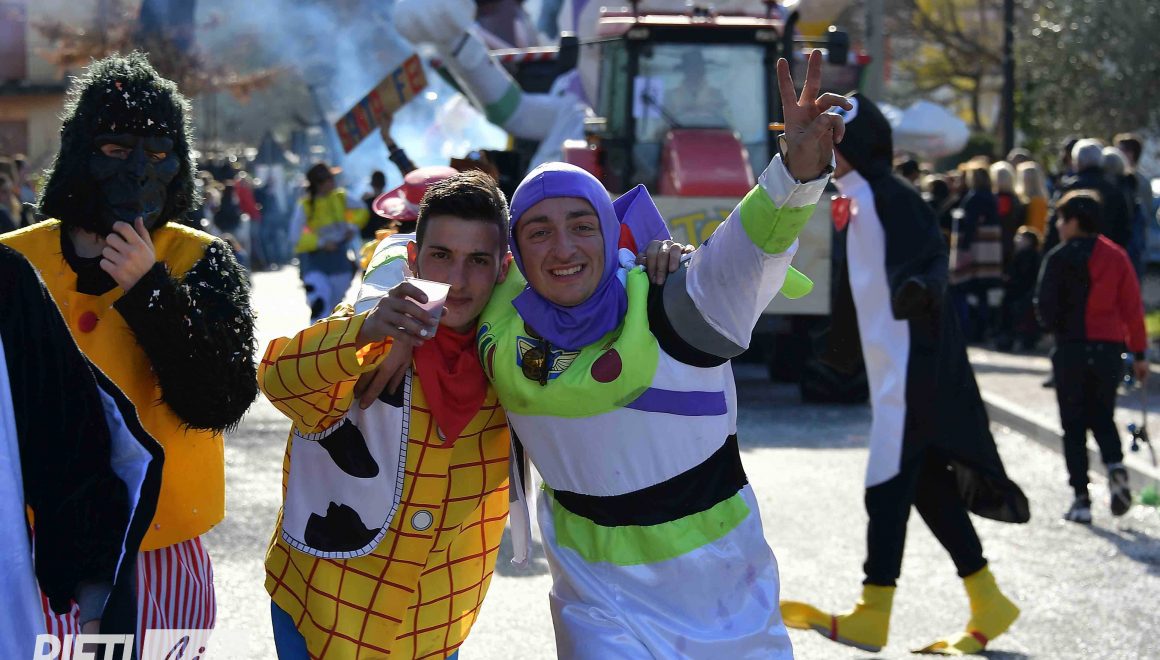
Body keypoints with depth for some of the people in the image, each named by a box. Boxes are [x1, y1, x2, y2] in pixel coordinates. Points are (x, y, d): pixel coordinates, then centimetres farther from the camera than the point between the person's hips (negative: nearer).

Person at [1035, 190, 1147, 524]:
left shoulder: (1059, 258, -7)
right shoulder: (1116, 256, 4)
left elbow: (1045, 305, -10)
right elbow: (1133, 307, 3)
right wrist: (1139, 352, 6)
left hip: (1071, 349, -3)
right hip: (1110, 349, 3)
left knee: (1073, 424, 5)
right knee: (1102, 415, 18)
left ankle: (1081, 498, 0)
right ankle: (1115, 465, -11)